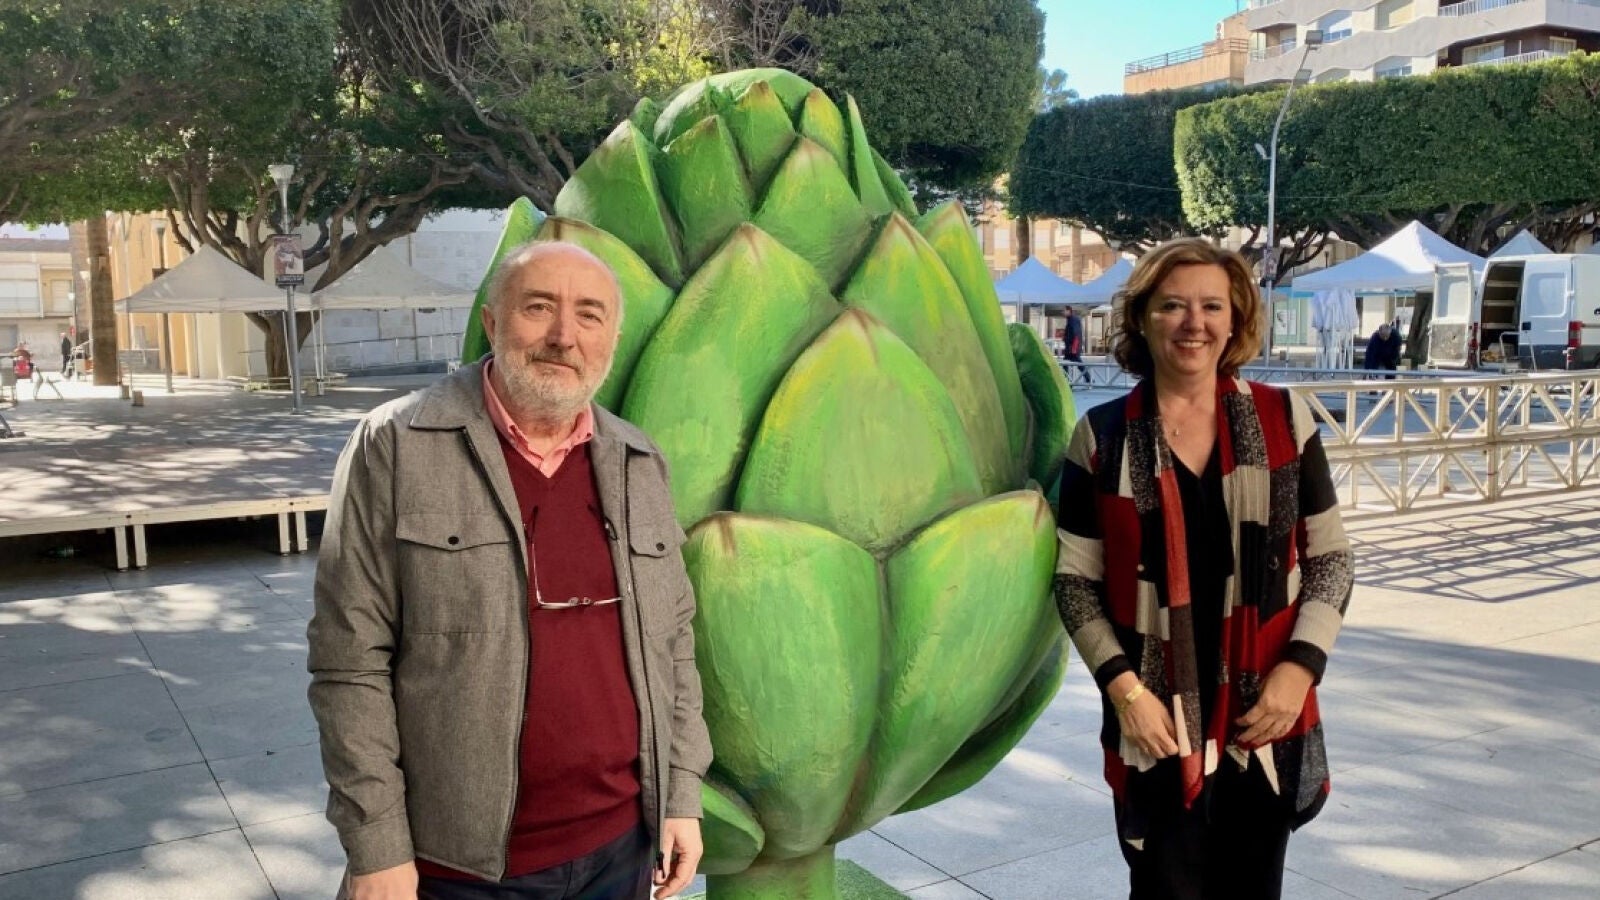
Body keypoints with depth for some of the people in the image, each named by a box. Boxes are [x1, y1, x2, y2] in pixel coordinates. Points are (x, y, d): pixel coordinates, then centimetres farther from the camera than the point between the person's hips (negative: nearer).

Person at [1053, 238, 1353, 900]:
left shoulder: (1283, 419, 0)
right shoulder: (1103, 436, -4)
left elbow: (1330, 558, 4)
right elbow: (1074, 580, -1)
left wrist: (1299, 668, -8)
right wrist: (1124, 689, -11)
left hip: (1266, 717, 2)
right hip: (1156, 720, -1)